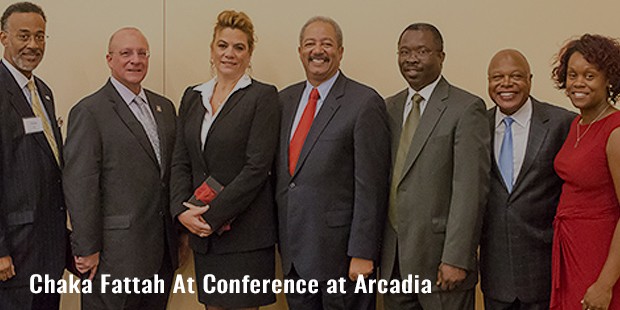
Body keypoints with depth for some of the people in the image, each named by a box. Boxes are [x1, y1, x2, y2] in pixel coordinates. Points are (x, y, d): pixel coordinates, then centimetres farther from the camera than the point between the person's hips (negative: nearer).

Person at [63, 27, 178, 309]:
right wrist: (87, 250, -14)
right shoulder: (88, 111, -8)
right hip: (116, 253, -6)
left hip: (163, 250, 7)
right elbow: (79, 186, -12)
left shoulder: (164, 107, 14)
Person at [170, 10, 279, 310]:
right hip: (202, 232, 5)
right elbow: (181, 162, 10)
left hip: (245, 233, -5)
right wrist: (182, 210, -6)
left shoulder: (263, 96, -6)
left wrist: (213, 216, -15)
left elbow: (257, 167, -13)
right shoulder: (192, 97, 12)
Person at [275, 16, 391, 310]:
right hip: (293, 250, 6)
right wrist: (280, 238, 11)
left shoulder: (365, 102, -9)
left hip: (338, 250, -6)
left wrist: (362, 253, -15)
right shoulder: (285, 99, 11)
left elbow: (370, 186, -13)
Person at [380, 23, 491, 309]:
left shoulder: (466, 109, -8)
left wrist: (456, 259, -18)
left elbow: (470, 190, -14)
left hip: (439, 256, -5)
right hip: (393, 258, 5)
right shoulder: (389, 108, 11)